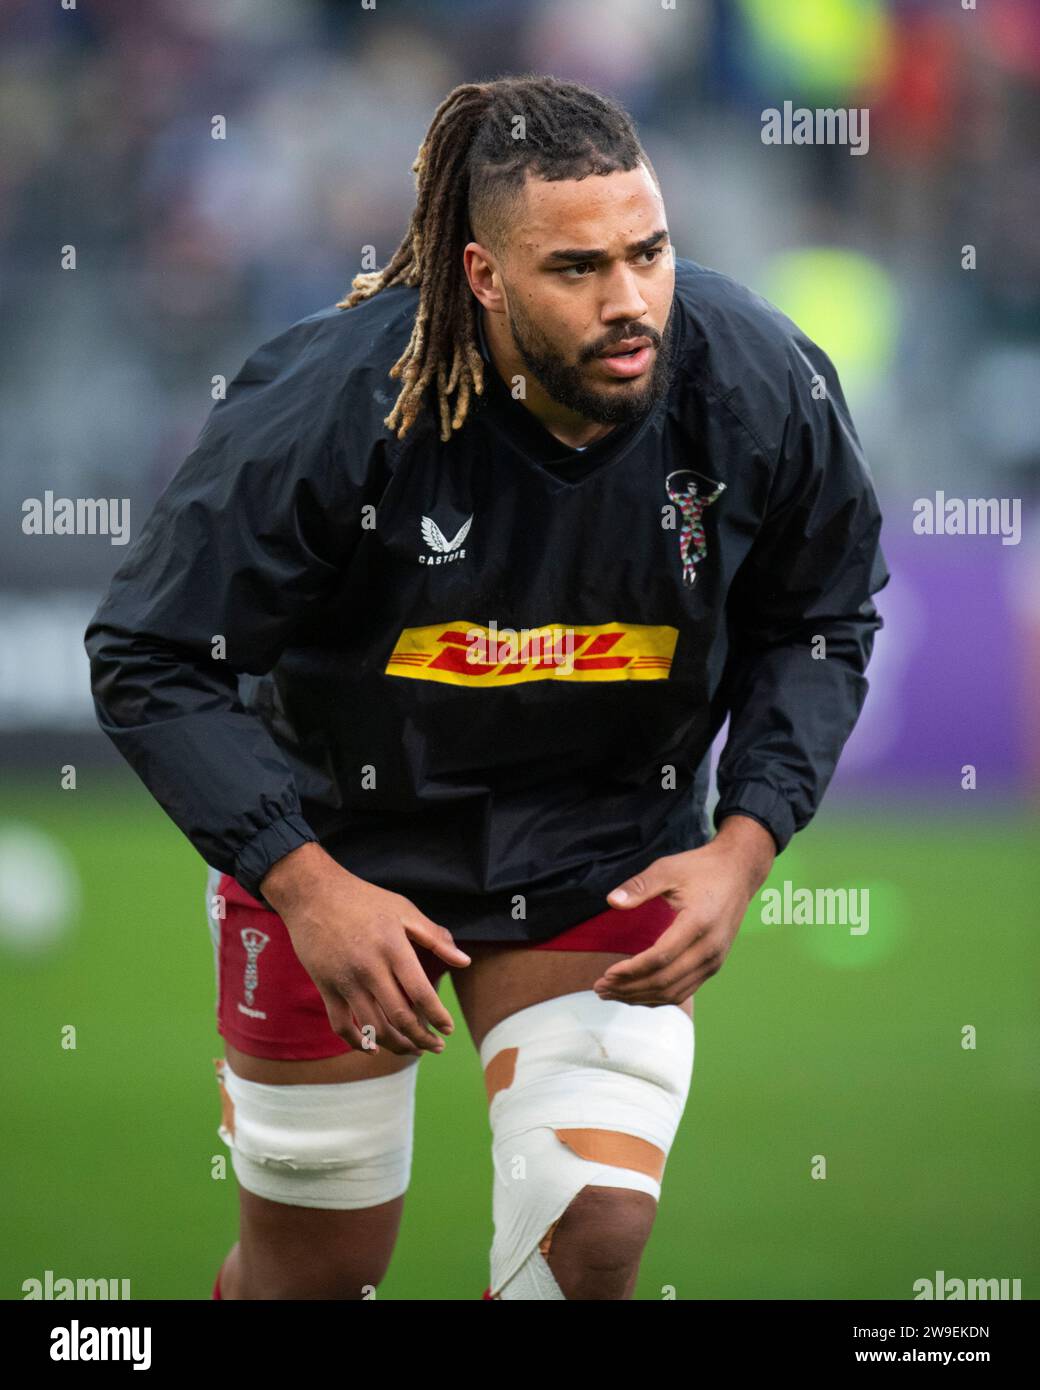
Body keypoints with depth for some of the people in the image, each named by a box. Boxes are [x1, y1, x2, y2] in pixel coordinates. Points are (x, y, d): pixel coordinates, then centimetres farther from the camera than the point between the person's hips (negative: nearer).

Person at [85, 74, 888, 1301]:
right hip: (340, 843, -2)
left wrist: (743, 848, -14)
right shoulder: (326, 403, -28)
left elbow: (816, 627, 0)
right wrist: (306, 885, -28)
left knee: (595, 1234, -14)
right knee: (313, 1266, 11)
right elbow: (151, 661, -20)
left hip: (607, 859, 2)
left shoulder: (763, 387, -19)